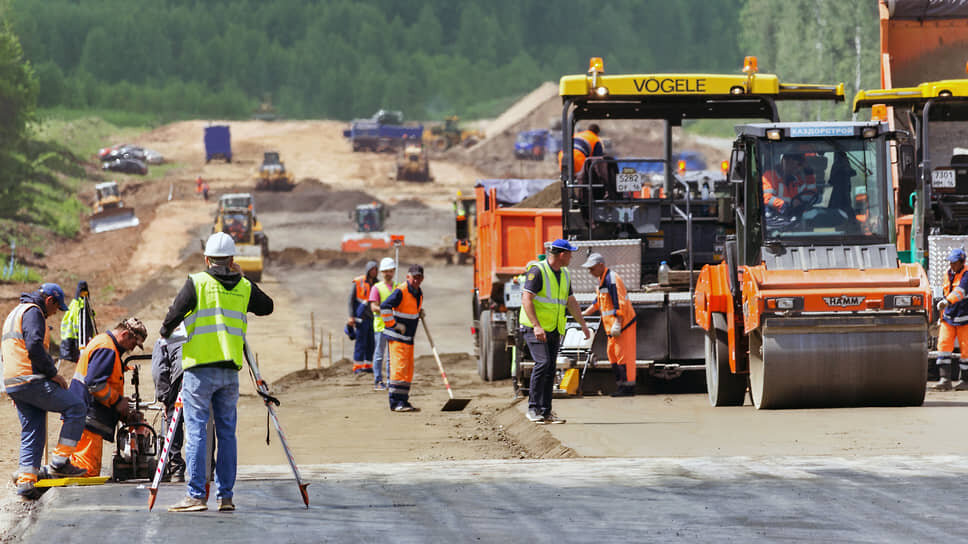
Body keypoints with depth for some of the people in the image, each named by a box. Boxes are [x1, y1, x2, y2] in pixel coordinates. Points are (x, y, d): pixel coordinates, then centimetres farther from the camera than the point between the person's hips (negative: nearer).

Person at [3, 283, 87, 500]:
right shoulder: (33, 312, -7)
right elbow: (34, 346, -20)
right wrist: (53, 373, -12)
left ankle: (25, 481, 3)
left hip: (13, 383, 10)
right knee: (76, 407, -6)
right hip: (31, 381, -10)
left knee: (32, 433, 11)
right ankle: (59, 462, -8)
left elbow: (6, 351, 29)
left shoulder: (15, 314, 26)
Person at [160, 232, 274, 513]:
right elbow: (267, 306, 25)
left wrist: (165, 332, 13)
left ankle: (196, 495, -8)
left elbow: (175, 313, -7)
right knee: (227, 433, 8)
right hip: (230, 371, 4)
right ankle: (226, 496, 8)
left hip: (199, 369, -4)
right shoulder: (244, 287, 9)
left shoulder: (197, 282, -4)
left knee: (196, 432, -3)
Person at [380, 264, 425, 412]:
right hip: (397, 337, -9)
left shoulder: (419, 293, 12)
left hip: (408, 338, 9)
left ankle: (403, 401, 15)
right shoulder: (401, 291, -16)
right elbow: (385, 306, -25)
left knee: (408, 370, 10)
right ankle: (396, 402, -15)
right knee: (399, 367, -14)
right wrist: (393, 325, -21)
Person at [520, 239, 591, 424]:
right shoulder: (537, 272, -13)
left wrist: (583, 324, 19)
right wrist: (536, 326, -28)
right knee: (542, 363, -20)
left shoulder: (564, 275, 13)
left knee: (550, 369, 4)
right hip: (534, 328, -8)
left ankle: (546, 412, 6)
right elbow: (526, 300, -19)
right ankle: (533, 408, -15)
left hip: (553, 330, 8)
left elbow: (571, 302, 23)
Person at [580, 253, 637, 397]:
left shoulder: (612, 280, -17)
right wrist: (584, 313, 24)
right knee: (612, 353, 13)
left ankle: (628, 386, -5)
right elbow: (598, 302, 27)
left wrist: (618, 324, -25)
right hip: (613, 326, 10)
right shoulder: (602, 280, 15)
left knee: (623, 355, -8)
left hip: (623, 323, -10)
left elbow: (620, 304, -22)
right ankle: (622, 384, 17)